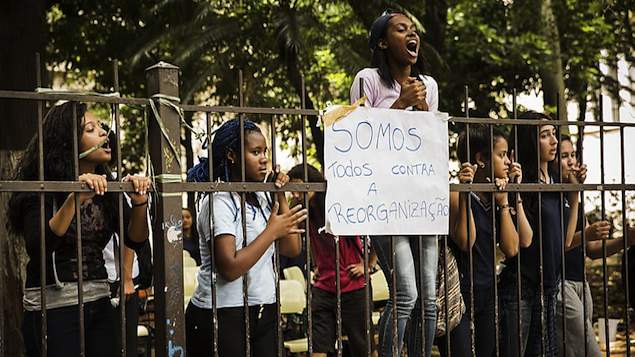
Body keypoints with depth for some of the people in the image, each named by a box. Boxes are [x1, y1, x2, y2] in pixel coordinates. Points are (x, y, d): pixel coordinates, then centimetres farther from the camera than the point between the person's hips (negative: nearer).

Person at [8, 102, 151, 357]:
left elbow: (135, 240, 1)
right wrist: (75, 198, -32)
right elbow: (36, 248, -23)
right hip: (53, 307, -5)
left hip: (99, 303, 5)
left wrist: (139, 202, -18)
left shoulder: (106, 188, 6)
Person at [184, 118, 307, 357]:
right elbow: (229, 268, -21)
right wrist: (272, 231, -15)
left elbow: (292, 250, 7)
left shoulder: (261, 198, 10)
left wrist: (280, 196, 5)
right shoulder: (219, 202, -12)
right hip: (224, 318, -7)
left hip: (264, 314, 7)